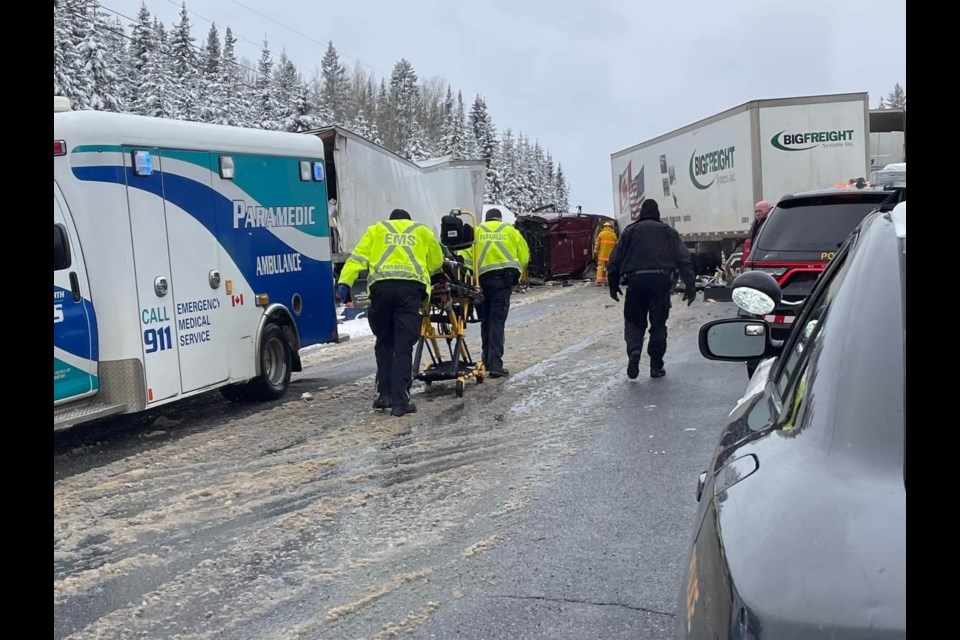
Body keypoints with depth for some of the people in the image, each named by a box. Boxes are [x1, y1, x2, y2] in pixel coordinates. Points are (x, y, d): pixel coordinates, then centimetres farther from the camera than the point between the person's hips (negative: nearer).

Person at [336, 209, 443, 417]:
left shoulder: (376, 229, 24)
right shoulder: (422, 231, 25)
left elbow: (357, 257, 10)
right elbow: (436, 263, 23)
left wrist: (345, 282, 1)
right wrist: (424, 273, 44)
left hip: (381, 286, 1)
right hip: (411, 287, -1)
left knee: (384, 343, 16)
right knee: (403, 346, -1)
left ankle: (385, 394, 15)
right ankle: (400, 401, -4)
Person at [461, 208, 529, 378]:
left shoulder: (476, 231, 13)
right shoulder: (510, 231, 13)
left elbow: (466, 256, 0)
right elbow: (524, 255, 7)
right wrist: (516, 275, 18)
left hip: (482, 277, 2)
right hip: (504, 277, -2)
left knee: (485, 320, 15)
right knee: (497, 320, -4)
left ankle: (487, 360, 21)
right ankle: (495, 364, -12)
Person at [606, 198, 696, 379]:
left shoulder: (630, 231, 14)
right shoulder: (668, 231, 16)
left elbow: (615, 260, 9)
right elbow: (684, 259, 6)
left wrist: (613, 286, 15)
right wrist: (690, 286, 4)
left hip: (635, 280, 0)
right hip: (661, 280, 0)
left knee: (634, 321, 12)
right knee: (658, 324, 10)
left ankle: (634, 350, -16)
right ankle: (656, 367, 10)